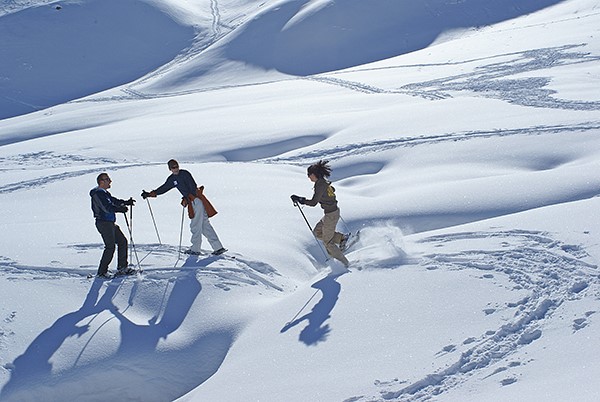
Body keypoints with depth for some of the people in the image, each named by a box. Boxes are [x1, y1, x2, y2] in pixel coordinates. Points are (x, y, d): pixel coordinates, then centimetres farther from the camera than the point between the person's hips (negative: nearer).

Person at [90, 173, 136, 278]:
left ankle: (122, 267, 19)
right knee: (110, 246, -12)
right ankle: (102, 272, -5)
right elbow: (107, 207, -25)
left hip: (110, 223, 11)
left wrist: (126, 202, 6)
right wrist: (121, 209, -23)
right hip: (104, 223, -11)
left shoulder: (104, 193, 16)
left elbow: (113, 201, 19)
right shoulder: (98, 193, -16)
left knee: (122, 241, 12)